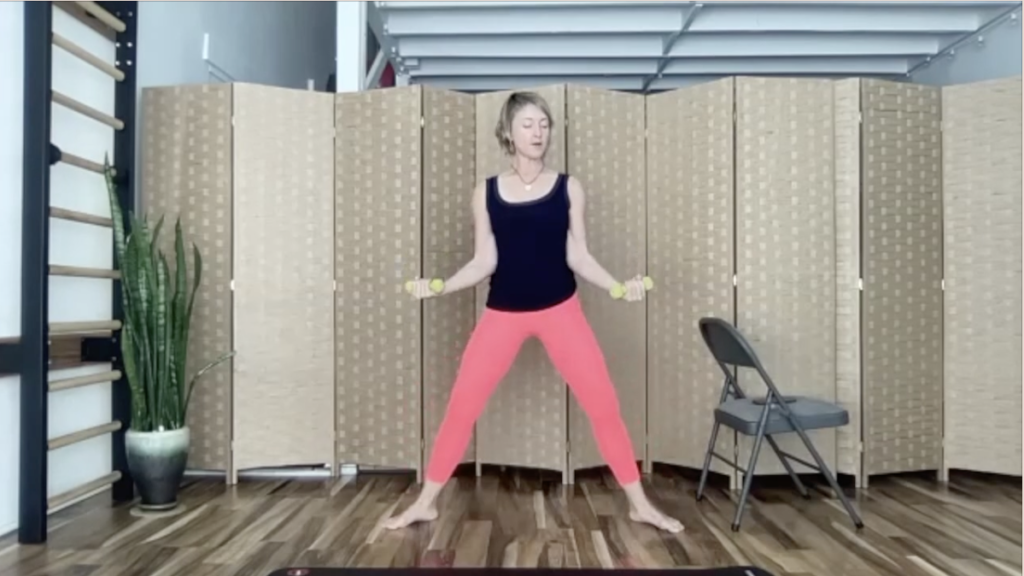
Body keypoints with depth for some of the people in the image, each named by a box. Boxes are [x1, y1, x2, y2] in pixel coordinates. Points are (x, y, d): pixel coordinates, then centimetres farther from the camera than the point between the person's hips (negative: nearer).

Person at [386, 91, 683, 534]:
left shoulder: (568, 188, 0)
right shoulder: (486, 193, 1)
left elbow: (578, 257, 0)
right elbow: (483, 262, 0)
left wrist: (618, 286, -13)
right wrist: (440, 287, -13)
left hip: (561, 310, 0)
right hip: (503, 313, 0)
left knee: (604, 405, 0)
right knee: (461, 407, 1)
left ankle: (639, 504, 17)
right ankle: (424, 503, 20)